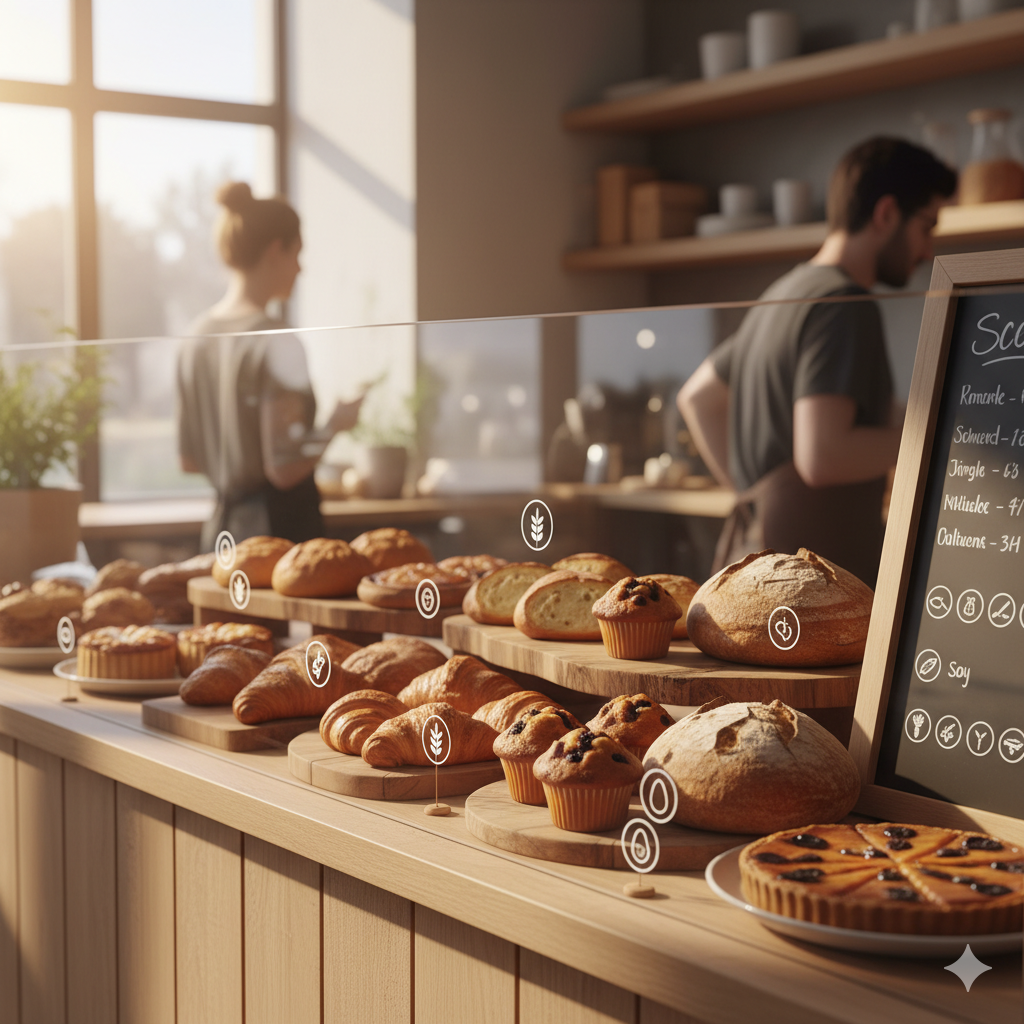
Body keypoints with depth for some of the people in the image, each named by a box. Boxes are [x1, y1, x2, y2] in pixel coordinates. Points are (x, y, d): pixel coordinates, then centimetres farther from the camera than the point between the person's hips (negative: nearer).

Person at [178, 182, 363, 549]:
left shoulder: (197, 336, 8)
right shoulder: (276, 342, -15)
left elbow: (189, 460, 13)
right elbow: (284, 468, -18)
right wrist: (335, 424, -3)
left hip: (221, 529, 8)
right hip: (282, 527, -8)